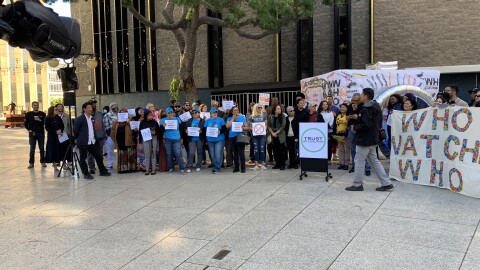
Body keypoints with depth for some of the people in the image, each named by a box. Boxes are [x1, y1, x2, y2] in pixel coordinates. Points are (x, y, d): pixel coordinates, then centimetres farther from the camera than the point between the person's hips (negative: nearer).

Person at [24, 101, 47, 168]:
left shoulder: (42, 114, 4)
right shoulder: (28, 114, 5)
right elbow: (25, 123, 9)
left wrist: (40, 120, -16)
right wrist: (29, 129, -5)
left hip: (41, 133, 0)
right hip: (32, 133, 0)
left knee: (42, 148, 4)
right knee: (32, 149, 1)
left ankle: (42, 162, 13)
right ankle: (31, 163, 7)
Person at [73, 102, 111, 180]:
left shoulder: (92, 118, 10)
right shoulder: (80, 119, -9)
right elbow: (75, 130, -7)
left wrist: (94, 138, 13)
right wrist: (78, 138, 1)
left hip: (93, 142, 6)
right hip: (83, 143, -6)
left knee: (99, 156, 9)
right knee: (83, 158, 4)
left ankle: (102, 171, 20)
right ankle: (86, 174, 14)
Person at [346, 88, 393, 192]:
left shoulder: (366, 109, -19)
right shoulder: (376, 107, 12)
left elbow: (366, 125, -26)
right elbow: (379, 124, 17)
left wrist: (355, 127, -11)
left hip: (364, 140, -10)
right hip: (373, 139, 10)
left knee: (359, 161, 1)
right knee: (374, 161, 16)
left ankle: (357, 184, 10)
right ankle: (386, 183, 16)